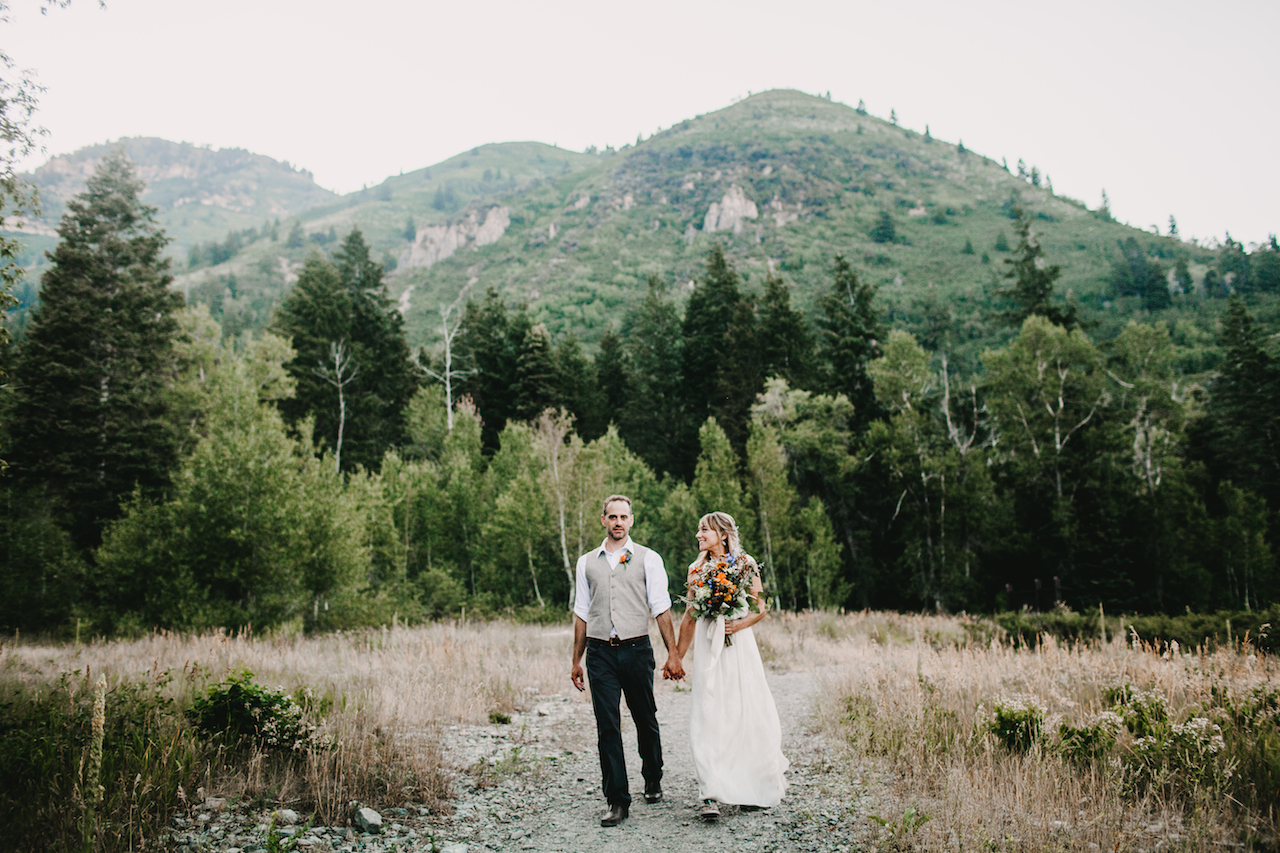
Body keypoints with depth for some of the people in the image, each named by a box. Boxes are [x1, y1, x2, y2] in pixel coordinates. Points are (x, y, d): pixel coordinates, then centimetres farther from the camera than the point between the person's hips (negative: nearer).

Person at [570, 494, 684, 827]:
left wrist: (672, 654, -7)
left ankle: (653, 781, 36)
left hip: (636, 649, -1)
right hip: (600, 653, 1)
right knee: (607, 727, -2)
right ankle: (617, 801, 5)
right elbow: (582, 613, 14)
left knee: (645, 721, 12)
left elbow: (661, 609, -1)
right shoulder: (587, 562, 10)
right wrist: (577, 660, 13)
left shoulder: (648, 559, 3)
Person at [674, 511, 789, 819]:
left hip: (739, 644, -2)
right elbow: (689, 617, 15)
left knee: (746, 712, 3)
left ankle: (756, 787, 22)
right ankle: (712, 796, -8)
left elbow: (760, 608, 2)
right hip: (707, 647, 2)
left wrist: (740, 623, -16)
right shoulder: (696, 570, 10)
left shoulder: (745, 563, 2)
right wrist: (678, 656, 15)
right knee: (709, 716, -7)